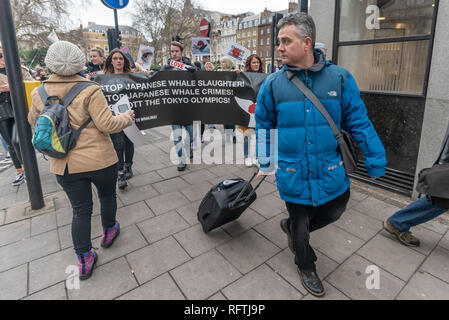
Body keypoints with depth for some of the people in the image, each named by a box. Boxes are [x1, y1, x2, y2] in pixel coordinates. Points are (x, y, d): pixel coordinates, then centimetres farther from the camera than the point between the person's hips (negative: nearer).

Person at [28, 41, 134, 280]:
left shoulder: (39, 93, 0)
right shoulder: (90, 91, -15)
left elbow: (33, 121, 17)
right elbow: (106, 124, -19)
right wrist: (127, 118, -2)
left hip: (65, 165, 4)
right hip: (99, 159, -3)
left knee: (80, 210, 13)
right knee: (107, 195, 24)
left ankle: (84, 260, 21)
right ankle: (109, 232, 44)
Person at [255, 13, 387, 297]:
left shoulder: (339, 78, -8)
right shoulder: (273, 83, -8)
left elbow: (359, 122, -3)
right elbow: (263, 125, 3)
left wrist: (376, 162, -1)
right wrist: (265, 162, 7)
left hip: (330, 171, 2)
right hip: (293, 173, -1)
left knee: (335, 211, 22)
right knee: (300, 225, 16)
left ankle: (292, 227, 50)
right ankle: (306, 266, 46)